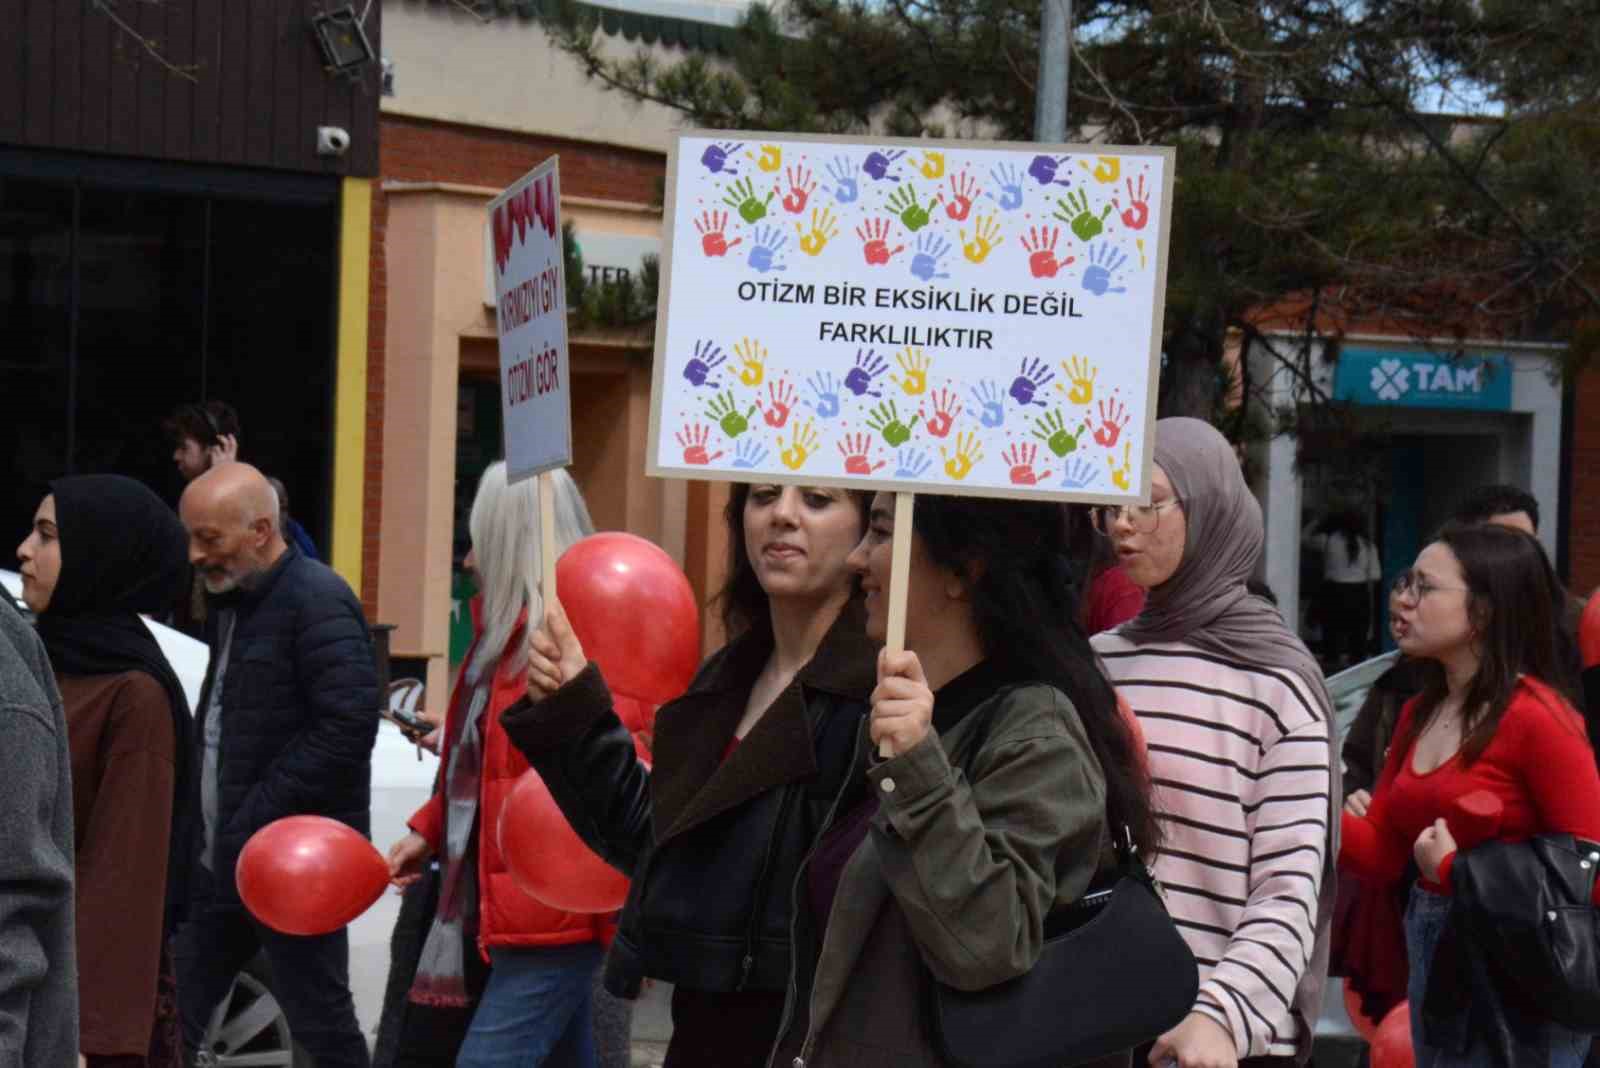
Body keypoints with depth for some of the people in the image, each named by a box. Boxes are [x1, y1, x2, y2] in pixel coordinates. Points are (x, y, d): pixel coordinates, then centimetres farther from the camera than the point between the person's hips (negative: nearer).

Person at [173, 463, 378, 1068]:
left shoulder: (318, 603, -15)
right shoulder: (226, 602, 14)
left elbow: (347, 727, -23)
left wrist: (252, 826, -20)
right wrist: (206, 830, 10)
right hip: (222, 861, 9)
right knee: (175, 1017, 10)